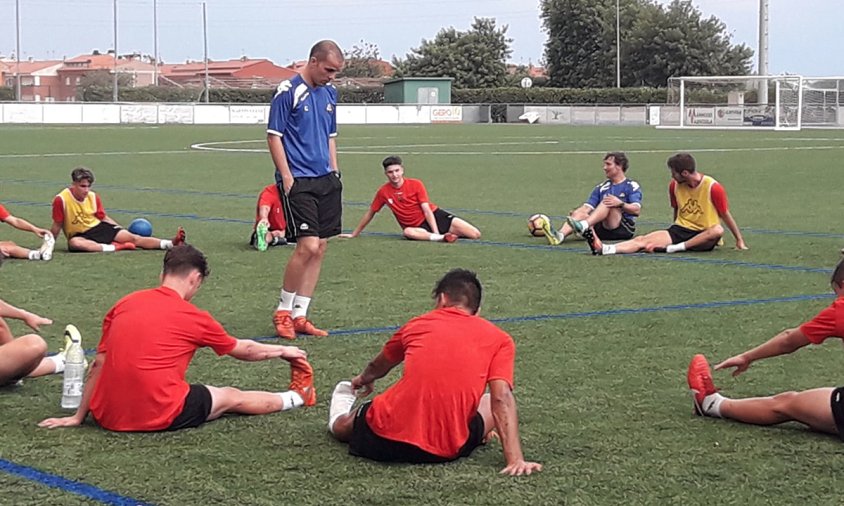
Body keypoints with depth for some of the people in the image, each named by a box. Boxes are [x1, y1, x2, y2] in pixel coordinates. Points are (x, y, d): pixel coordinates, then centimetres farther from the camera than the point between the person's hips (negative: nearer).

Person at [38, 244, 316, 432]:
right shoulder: (194, 318, -1)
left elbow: (98, 365, 10)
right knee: (232, 397, 20)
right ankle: (296, 397, 41)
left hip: (108, 416, 3)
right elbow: (243, 350, 15)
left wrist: (78, 417, 16)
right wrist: (283, 351, 33)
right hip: (159, 417, -3)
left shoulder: (123, 305, 8)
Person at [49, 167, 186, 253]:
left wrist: (121, 230, 8)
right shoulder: (61, 200, -15)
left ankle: (171, 243, -31)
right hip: (79, 234, -4)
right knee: (74, 243, -42)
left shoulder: (93, 197, 0)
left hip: (99, 227, 4)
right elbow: (57, 226, -6)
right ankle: (115, 247, -44)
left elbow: (104, 218, 11)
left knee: (132, 237, -15)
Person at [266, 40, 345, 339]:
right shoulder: (288, 91, -9)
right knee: (308, 246, -14)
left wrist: (334, 172, 16)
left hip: (326, 180, 8)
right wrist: (286, 177, -13)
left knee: (319, 248, 5)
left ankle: (299, 315, 12)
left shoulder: (329, 93, 13)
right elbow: (274, 136, -9)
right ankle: (282, 312, 2)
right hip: (298, 180, -8)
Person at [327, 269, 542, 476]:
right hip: (447, 450, -2)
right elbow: (502, 399, -10)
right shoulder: (499, 340, 5)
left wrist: (363, 380, 55)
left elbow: (377, 367, 33)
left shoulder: (418, 324, 13)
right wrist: (515, 460, -14)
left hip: (384, 440, 2)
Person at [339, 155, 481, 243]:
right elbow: (370, 213, 11)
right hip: (417, 227, 0)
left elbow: (427, 210, -12)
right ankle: (441, 238, -51)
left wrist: (436, 232, -24)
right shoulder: (383, 192, -2)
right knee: (408, 232, -41)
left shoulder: (416, 184, -7)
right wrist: (354, 234, 16)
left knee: (475, 234, -20)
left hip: (435, 216, 0)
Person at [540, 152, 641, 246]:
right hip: (602, 228, 5)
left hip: (625, 229, -5)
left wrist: (620, 204, -28)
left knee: (607, 202, -28)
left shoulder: (632, 186, 5)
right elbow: (587, 207, 12)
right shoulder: (601, 187, 23)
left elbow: (637, 210, -10)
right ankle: (560, 235, -49)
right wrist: (576, 213, -10)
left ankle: (583, 226, -50)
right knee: (579, 214, -19)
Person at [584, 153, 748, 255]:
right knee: (644, 240, -20)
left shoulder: (713, 187, -13)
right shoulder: (674, 186, 2)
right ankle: (604, 249, -42)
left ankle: (676, 248, -39)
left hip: (704, 237, -3)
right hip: (680, 230, 4)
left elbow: (725, 215, -4)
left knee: (718, 230, -39)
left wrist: (739, 240, 0)